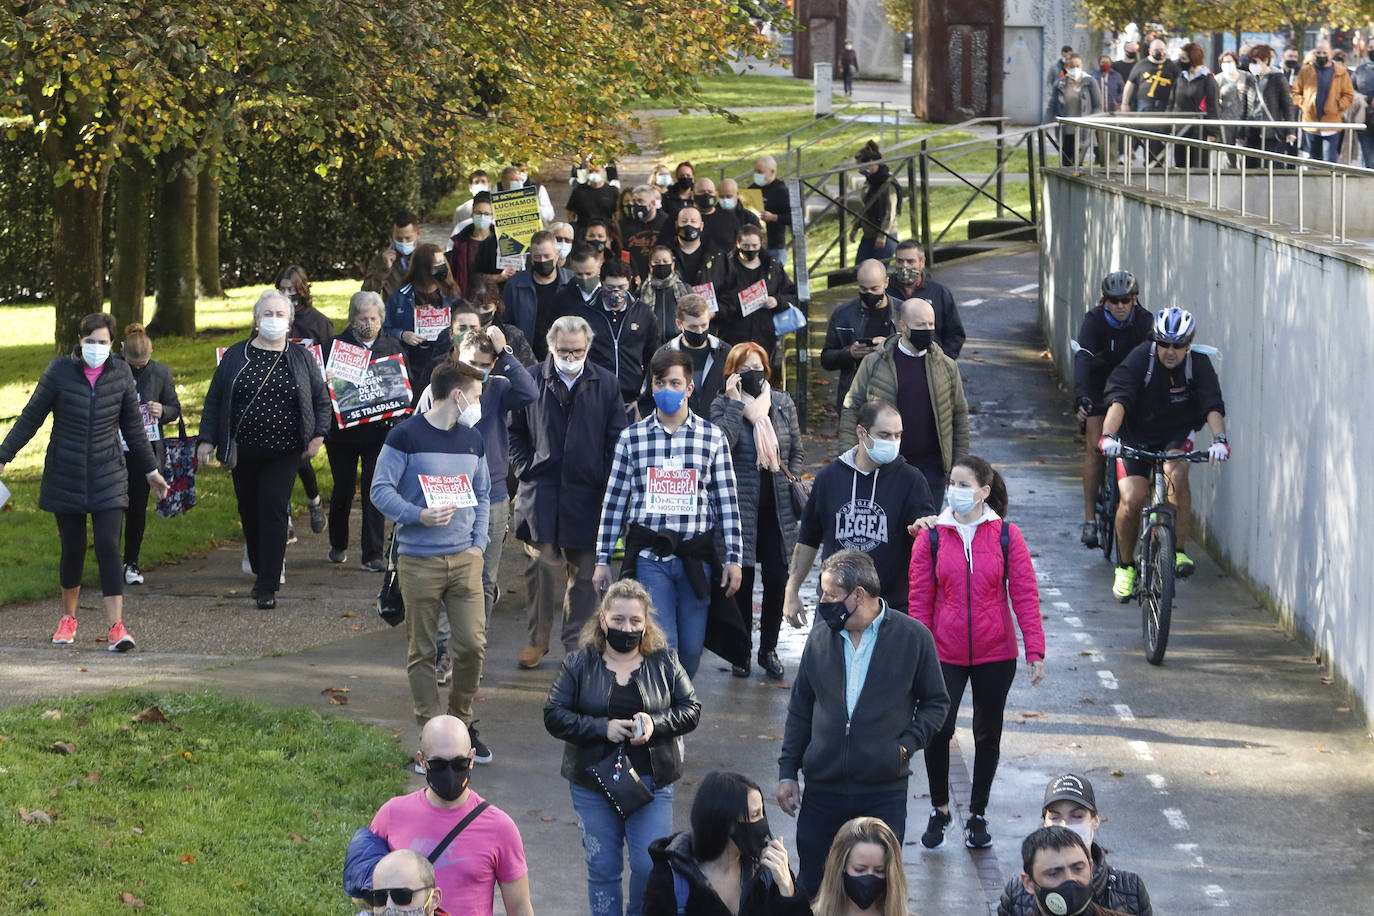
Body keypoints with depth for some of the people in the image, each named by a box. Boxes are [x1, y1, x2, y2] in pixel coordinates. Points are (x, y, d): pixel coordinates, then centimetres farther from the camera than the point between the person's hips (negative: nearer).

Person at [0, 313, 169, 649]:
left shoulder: (121, 374, -1)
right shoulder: (59, 371, -6)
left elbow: (133, 427, 10)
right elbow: (31, 418, 2)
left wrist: (150, 470, 14)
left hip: (108, 475, 0)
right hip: (65, 476, 0)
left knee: (109, 547, -11)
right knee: (73, 549, 6)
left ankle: (116, 626, -13)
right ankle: (68, 618, 28)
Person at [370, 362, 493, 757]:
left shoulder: (473, 440, 13)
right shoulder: (407, 435, -5)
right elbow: (381, 490, -7)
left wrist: (479, 544, 8)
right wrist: (419, 516, -22)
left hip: (464, 559, 4)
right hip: (418, 560, -4)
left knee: (472, 644, -4)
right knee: (422, 651, 1)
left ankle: (461, 723, 15)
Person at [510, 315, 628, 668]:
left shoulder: (606, 385, 6)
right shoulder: (532, 382, 4)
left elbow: (616, 440, 8)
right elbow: (516, 433, 12)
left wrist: (609, 488, 0)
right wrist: (524, 470, 1)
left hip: (587, 494, 1)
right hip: (541, 490, -1)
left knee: (583, 573, 4)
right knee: (541, 566, -4)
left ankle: (575, 641, 15)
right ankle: (537, 638, 11)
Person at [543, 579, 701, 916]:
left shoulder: (664, 662, 2)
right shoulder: (579, 664, -1)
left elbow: (691, 709, 4)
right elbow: (554, 716, -5)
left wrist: (656, 723, -15)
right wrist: (602, 728, -17)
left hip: (652, 783, 0)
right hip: (593, 783, 0)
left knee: (651, 867, -4)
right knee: (602, 869, 6)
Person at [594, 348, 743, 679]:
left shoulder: (713, 438, 5)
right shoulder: (632, 437, 5)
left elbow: (727, 502, 6)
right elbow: (614, 501, 8)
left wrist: (733, 558, 2)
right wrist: (602, 559, 7)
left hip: (695, 560, 1)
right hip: (648, 557, -1)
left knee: (691, 649, 4)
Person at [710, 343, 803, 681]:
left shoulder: (782, 403, 7)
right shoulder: (724, 405, -4)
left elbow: (796, 450, 16)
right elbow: (721, 445, -23)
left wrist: (791, 484, 3)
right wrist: (735, 403, -21)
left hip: (777, 509, 3)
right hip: (741, 508, -3)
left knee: (777, 578, 3)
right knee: (743, 580, 2)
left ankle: (769, 649, 17)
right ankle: (742, 650, 15)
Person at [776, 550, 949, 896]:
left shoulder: (913, 637, -3)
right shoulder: (820, 639, 5)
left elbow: (936, 702, 6)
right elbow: (800, 707, 13)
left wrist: (906, 744, -9)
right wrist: (787, 772, 10)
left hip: (884, 792, -3)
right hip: (822, 789, 3)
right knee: (812, 887, 7)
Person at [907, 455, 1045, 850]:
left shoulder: (1006, 536, -2)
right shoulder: (932, 538, -1)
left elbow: (1025, 595, -2)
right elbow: (920, 601, 2)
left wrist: (1035, 650, -6)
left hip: (995, 654, 0)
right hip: (945, 654, 0)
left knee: (988, 735, 10)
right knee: (937, 730, -11)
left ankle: (977, 815, 26)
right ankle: (939, 810, 12)